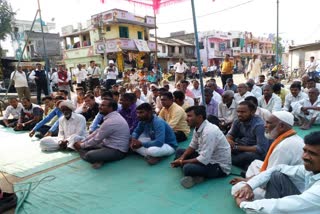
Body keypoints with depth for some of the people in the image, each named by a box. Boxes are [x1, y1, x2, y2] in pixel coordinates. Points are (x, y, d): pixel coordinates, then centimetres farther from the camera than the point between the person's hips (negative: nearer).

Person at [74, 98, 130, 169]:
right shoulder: (112, 116, 7)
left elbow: (97, 139, -16)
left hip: (117, 151, -11)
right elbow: (97, 132, 12)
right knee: (85, 144, 9)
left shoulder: (111, 121, -24)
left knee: (90, 155, -32)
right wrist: (82, 141, 9)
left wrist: (81, 145, -1)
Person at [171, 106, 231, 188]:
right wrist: (181, 158, -6)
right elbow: (193, 146, 12)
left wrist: (183, 162, -17)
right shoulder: (197, 127, -2)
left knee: (187, 168, -34)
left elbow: (204, 160, -30)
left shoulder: (209, 131, -30)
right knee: (179, 152, 10)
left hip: (219, 166, -10)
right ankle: (195, 176, -5)